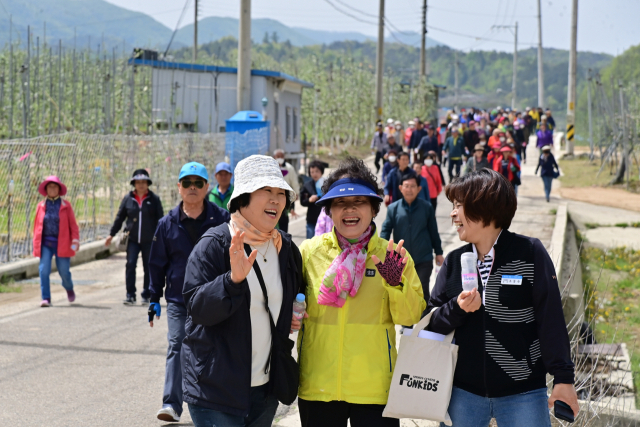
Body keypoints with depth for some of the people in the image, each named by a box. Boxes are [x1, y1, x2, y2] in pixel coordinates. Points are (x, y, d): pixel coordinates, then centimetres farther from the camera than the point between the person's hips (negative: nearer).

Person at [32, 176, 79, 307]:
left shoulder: (65, 205, 2)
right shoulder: (41, 206, 6)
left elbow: (73, 224, 0)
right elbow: (37, 225, 11)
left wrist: (75, 240, -11)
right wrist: (36, 244, 8)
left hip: (61, 243, -1)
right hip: (45, 243, 1)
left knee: (64, 271, 2)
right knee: (44, 270, -11)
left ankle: (69, 288, 34)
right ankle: (45, 298, -6)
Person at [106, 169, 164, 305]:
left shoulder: (154, 199, 1)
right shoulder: (128, 199, 4)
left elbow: (160, 219, 2)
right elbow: (120, 217, 10)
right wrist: (112, 234, 8)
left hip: (149, 240, -1)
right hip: (133, 239, 1)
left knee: (148, 267, 6)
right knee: (130, 264, -9)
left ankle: (146, 295, 17)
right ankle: (130, 295, -3)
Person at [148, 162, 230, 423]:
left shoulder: (221, 220, -1)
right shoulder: (168, 224, 3)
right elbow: (157, 264, 9)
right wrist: (154, 299, 7)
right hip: (178, 299, 0)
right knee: (177, 346, -9)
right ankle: (172, 404, -11)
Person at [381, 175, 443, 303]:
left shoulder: (427, 207, -1)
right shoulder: (393, 208, -3)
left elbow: (433, 231, 5)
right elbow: (385, 230, -6)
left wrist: (438, 253, 9)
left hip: (424, 260, -1)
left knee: (422, 291, -2)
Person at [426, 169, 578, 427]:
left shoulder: (530, 253, -5)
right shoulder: (454, 262, 7)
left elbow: (551, 318, -6)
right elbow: (431, 322, 8)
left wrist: (563, 377, -7)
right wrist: (457, 308, -13)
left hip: (523, 395, -4)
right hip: (464, 393, 4)